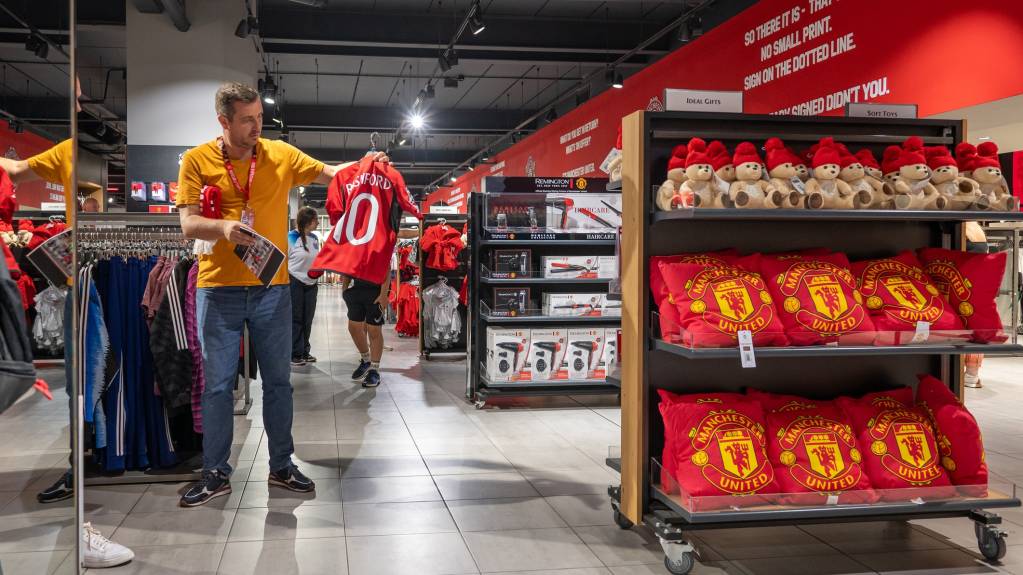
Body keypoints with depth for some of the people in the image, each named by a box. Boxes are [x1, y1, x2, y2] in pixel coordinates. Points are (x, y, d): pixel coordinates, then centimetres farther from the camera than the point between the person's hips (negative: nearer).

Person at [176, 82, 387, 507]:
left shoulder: (281, 155, 3)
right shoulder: (197, 160, -2)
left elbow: (329, 174, 10)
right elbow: (188, 224, -8)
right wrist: (224, 227, -28)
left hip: (271, 289, 2)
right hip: (219, 290, -2)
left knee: (278, 381, 10)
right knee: (217, 385, 5)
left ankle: (281, 467, 23)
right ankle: (216, 475, 18)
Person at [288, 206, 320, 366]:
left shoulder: (314, 238, 7)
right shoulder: (291, 237, -11)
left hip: (311, 283, 6)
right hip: (295, 283, -6)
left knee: (307, 320, 11)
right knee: (296, 319, 0)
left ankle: (304, 352, 21)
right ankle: (295, 354, 7)